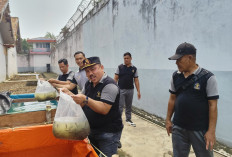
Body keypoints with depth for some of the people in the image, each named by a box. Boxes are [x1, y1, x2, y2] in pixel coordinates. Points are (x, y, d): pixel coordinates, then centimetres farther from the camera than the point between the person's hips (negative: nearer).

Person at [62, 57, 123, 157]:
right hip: (91, 130, 8)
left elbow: (104, 109, -27)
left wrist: (86, 99, -35)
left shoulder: (110, 85, -19)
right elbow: (81, 104, 10)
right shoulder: (88, 84, 8)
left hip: (108, 133, -8)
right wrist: (69, 95, -6)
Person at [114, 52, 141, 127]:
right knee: (120, 106, -3)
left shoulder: (134, 69, 3)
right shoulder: (120, 67, -3)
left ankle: (128, 119, 30)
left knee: (129, 106, 15)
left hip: (130, 90, 3)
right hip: (121, 90, -3)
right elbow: (116, 78, -2)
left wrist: (138, 91, -1)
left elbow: (136, 80, 3)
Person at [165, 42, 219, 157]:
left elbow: (212, 105, -11)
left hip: (200, 130, -4)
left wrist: (211, 131, -12)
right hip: (178, 128, 4)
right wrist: (168, 120, 10)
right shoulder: (175, 76, 2)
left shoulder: (208, 77, -12)